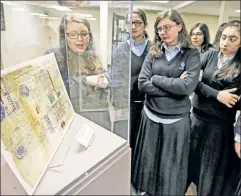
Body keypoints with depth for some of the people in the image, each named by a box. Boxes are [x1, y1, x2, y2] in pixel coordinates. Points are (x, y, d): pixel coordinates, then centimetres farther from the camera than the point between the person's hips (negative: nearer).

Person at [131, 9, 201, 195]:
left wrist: (156, 79, -12)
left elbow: (188, 87, -19)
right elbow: (142, 83, -8)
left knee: (171, 165, 14)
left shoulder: (192, 54, -5)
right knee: (148, 159, 17)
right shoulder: (153, 53, 2)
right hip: (151, 115, 3)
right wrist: (173, 86, -15)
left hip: (176, 119, -2)